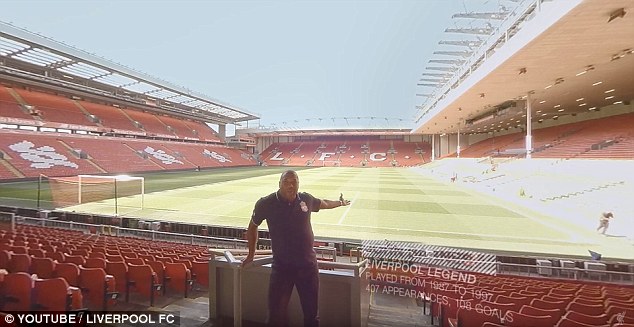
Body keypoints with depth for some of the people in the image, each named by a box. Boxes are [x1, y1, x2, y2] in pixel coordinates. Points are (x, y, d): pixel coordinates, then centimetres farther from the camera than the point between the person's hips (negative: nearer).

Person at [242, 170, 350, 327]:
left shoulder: (306, 199, -7)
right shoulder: (265, 203, -13)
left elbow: (324, 203, 17)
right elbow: (252, 227, 5)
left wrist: (340, 202, 34)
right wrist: (251, 254, 14)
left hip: (308, 264, 2)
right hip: (281, 265, -2)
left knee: (311, 310, 17)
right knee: (277, 312, 9)